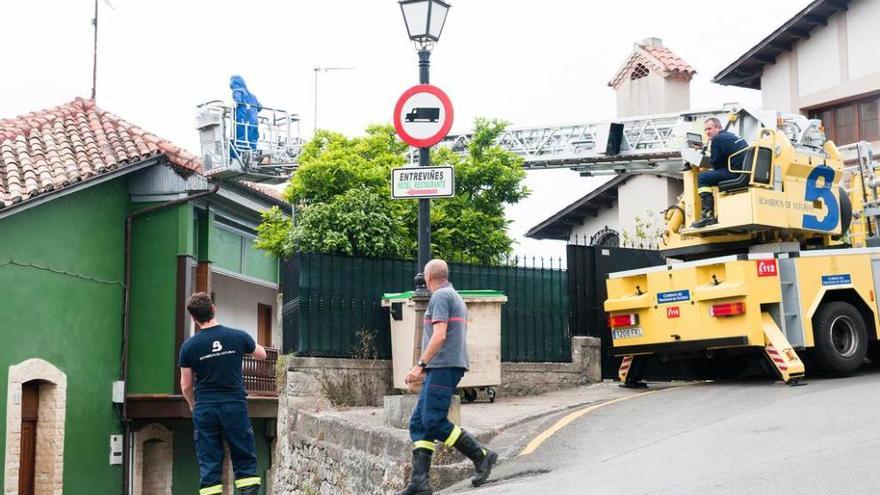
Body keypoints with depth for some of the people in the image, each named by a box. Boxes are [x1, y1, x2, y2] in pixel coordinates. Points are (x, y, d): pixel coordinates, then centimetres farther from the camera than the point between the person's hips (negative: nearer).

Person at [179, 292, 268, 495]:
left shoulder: (189, 346, -4)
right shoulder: (238, 337, -4)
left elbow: (186, 386, 4)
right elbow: (262, 354, 16)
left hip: (205, 408, 0)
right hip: (235, 407, 0)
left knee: (209, 463, 6)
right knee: (245, 459, 8)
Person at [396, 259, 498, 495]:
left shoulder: (440, 296, -7)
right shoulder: (456, 298, 24)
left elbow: (439, 336, -18)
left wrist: (420, 365, -18)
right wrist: (427, 369, 26)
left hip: (444, 367, -10)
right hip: (443, 369, 10)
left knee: (433, 421, -12)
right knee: (418, 423, 4)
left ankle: (481, 456, -5)